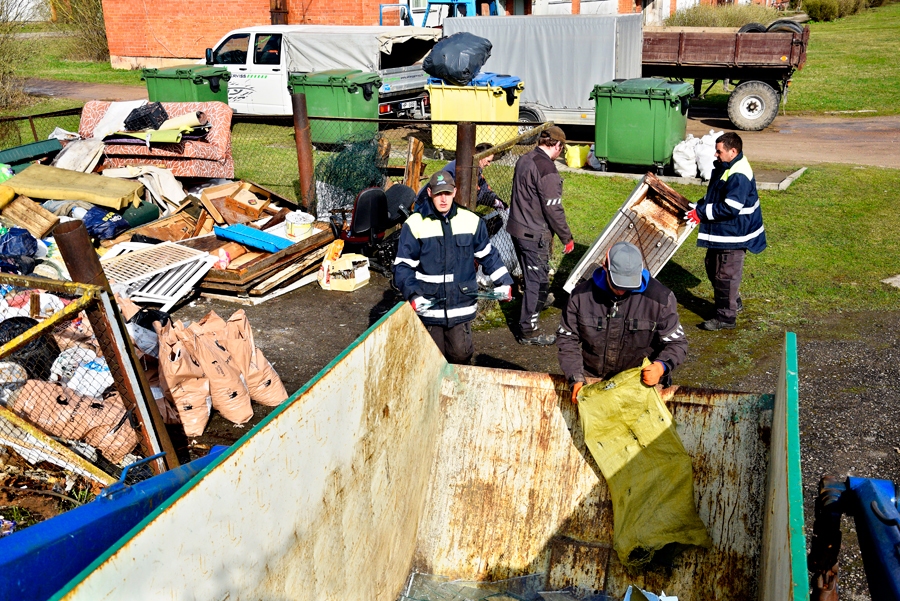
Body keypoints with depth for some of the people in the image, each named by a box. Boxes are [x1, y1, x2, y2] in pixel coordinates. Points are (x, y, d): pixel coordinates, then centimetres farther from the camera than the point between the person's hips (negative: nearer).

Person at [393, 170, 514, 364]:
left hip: (461, 307, 2)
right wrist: (413, 295, -16)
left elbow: (488, 255, 14)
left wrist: (504, 282, 8)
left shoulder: (471, 221, 1)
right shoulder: (415, 225, -6)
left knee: (461, 354, 3)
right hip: (428, 306, -1)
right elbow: (403, 266, -4)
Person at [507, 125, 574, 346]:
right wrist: (567, 237, -11)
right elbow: (553, 209, -20)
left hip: (517, 228, 9)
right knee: (538, 280, 1)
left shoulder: (524, 160, 7)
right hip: (535, 234, -9)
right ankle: (528, 331, 6)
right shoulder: (547, 170, -21)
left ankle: (536, 304, 50)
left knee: (532, 276, 28)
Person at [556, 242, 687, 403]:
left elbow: (676, 343, 0)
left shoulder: (660, 298, -8)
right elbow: (567, 338, 4)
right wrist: (576, 380, -8)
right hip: (592, 382, 1)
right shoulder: (581, 295, -5)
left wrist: (661, 366, -22)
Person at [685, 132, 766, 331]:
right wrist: (699, 206, 7)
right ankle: (733, 302, 39)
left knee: (725, 275, -2)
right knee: (712, 266, 22)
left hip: (733, 234, -11)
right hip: (721, 232, 11)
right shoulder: (725, 167, 8)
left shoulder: (739, 176, -25)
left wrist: (702, 213, -22)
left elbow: (731, 208, -28)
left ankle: (726, 317, 10)